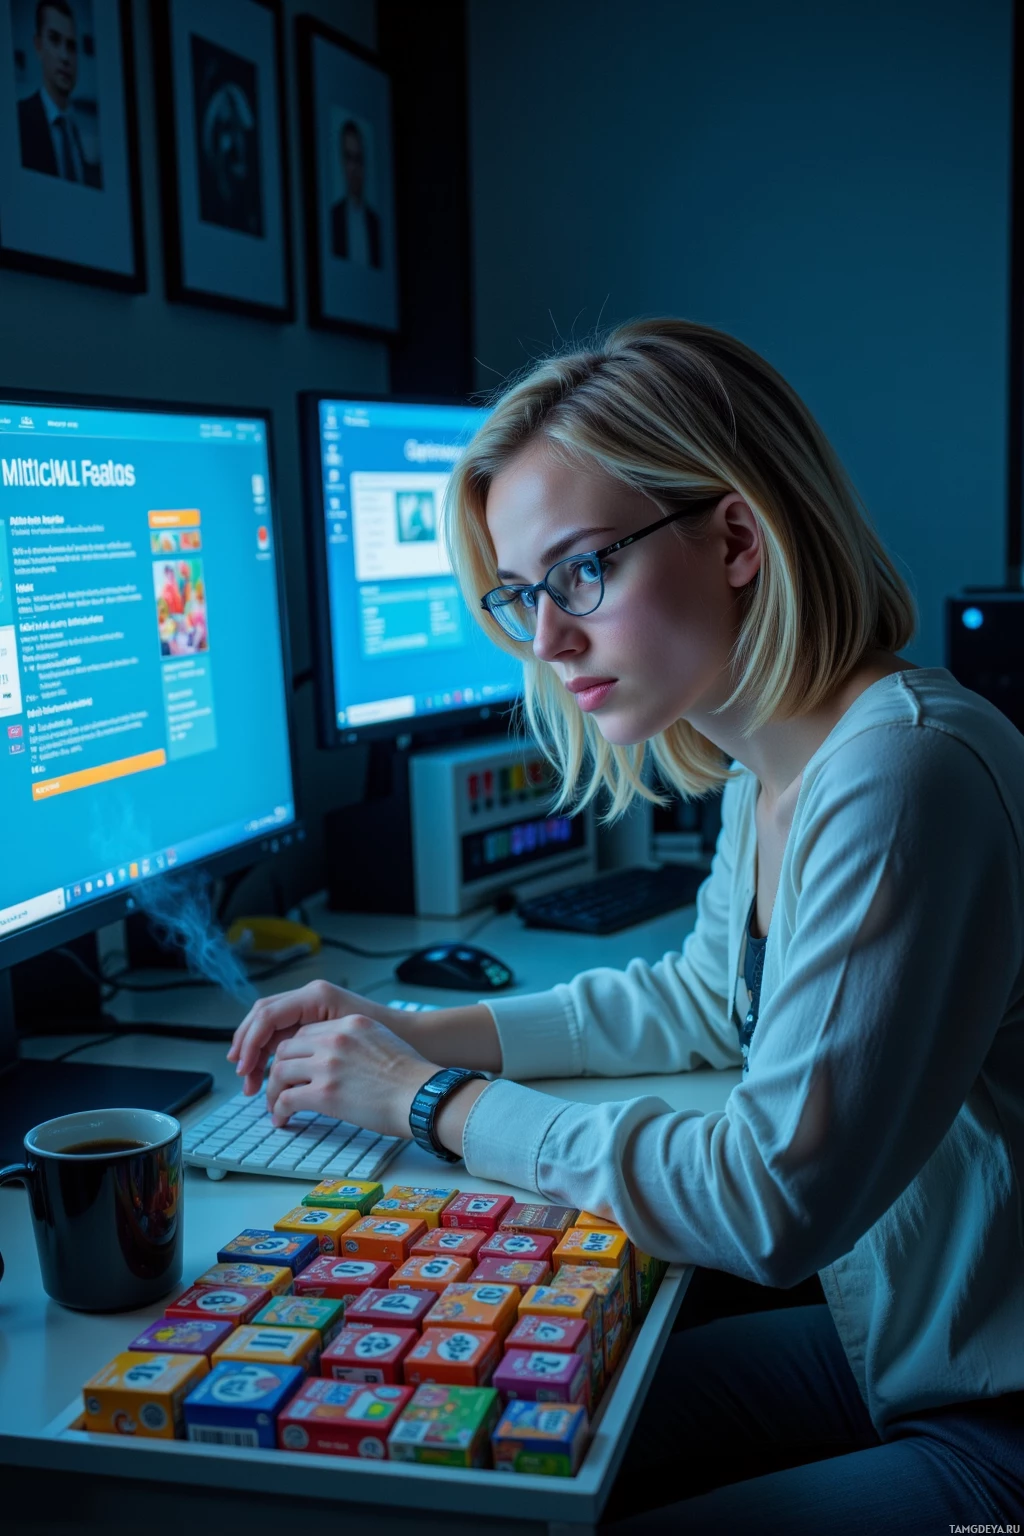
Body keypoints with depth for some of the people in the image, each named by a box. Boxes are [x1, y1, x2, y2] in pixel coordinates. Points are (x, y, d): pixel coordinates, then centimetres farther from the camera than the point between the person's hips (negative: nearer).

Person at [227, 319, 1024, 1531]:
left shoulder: (904, 771, -28)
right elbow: (706, 999, 18)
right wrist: (419, 1033, 7)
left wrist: (437, 1102, -15)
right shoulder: (766, 771, 1)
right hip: (884, 1350, 8)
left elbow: (777, 1205, -26)